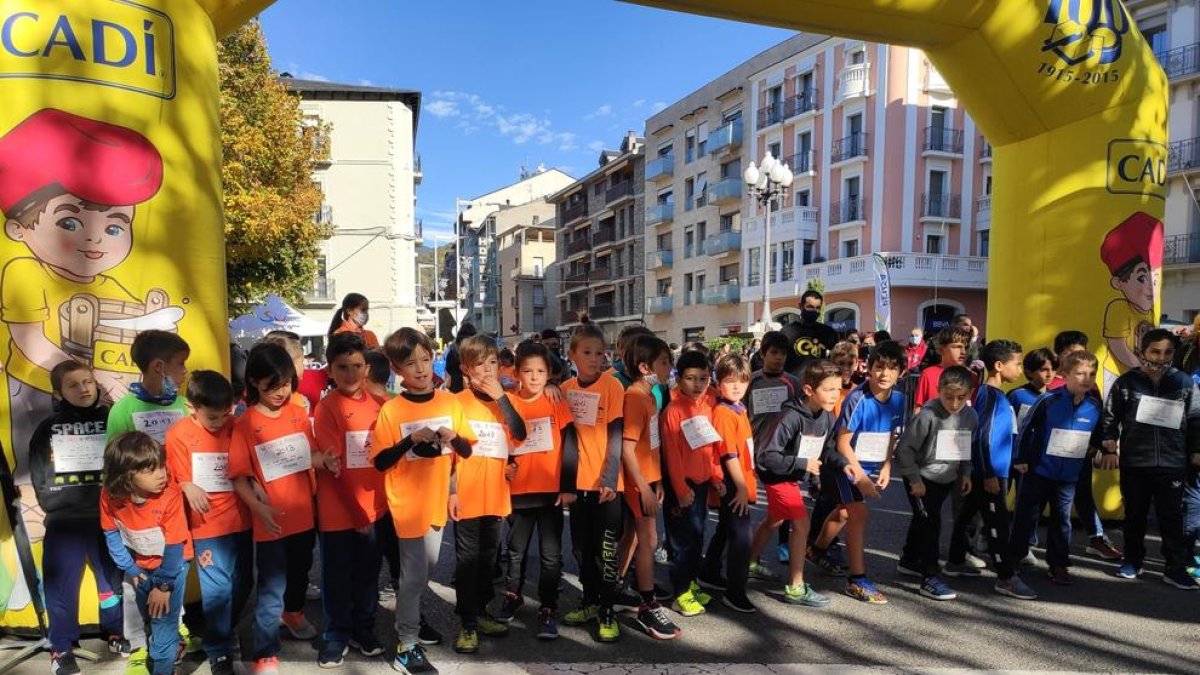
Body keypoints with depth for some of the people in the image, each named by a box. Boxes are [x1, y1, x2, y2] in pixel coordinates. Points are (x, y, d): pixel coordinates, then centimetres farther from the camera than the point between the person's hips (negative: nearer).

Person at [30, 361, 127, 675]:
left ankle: (115, 633, 31)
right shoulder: (47, 429, 0)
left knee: (113, 578, 13)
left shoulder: (111, 420, 0)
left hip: (106, 519, 1)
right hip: (64, 523, -1)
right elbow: (42, 483, 0)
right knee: (61, 586, 4)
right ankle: (62, 647, 22)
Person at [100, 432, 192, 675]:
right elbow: (112, 534, -6)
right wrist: (130, 570, -4)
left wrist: (164, 585, -16)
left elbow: (174, 546, -24)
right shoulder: (109, 495, -24)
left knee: (164, 620, -4)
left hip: (171, 565, -4)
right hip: (140, 565, 4)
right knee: (148, 617, 25)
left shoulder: (170, 494, -33)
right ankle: (156, 644, 54)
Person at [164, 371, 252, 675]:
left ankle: (225, 632, 39)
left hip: (241, 519, 3)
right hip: (209, 524, -3)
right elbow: (178, 479, -3)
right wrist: (189, 488, -22)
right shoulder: (178, 435, -7)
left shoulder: (235, 426, -1)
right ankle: (218, 650, 20)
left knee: (243, 583, 15)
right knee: (217, 588, 0)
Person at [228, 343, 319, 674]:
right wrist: (259, 508, -27)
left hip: (303, 515, 5)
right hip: (271, 521, -4)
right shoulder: (245, 424, -13)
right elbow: (239, 476, -14)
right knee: (271, 588, 3)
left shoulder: (299, 414, -2)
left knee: (300, 571, 25)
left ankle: (293, 612, 53)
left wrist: (325, 458, -15)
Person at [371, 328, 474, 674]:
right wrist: (411, 440, -25)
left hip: (436, 500, 5)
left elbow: (467, 450, 3)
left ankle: (411, 618, 43)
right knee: (414, 574, 0)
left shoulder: (450, 402, -1)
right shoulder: (391, 410, -12)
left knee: (428, 568, 20)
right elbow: (380, 462, -13)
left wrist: (452, 437, -17)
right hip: (408, 502, -5)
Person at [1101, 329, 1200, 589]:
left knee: (1172, 518, 5)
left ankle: (1175, 568, 15)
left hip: (1172, 464, 0)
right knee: (1135, 516, 12)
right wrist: (1109, 449, -3)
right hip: (1134, 463, 0)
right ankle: (1133, 561, 25)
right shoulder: (1126, 383, -3)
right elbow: (1110, 418, 1)